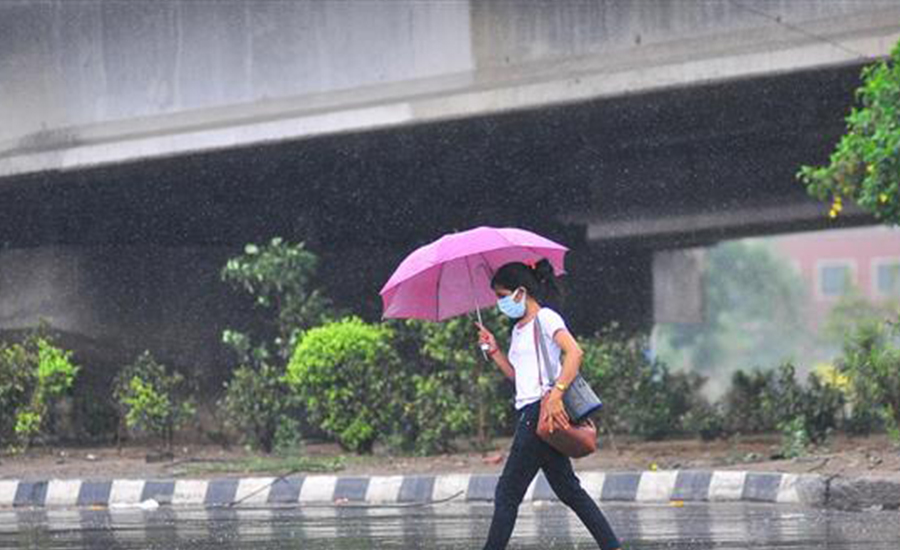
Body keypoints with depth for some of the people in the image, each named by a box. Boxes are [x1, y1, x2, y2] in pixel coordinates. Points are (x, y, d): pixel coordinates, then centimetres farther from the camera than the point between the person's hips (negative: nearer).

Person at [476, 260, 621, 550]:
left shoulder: (545, 318, -7)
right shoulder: (518, 329, 21)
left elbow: (574, 352, -20)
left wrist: (556, 394, -29)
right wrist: (493, 350, 12)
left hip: (543, 409, -10)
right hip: (530, 413, 10)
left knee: (507, 492, -8)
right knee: (567, 489, 10)